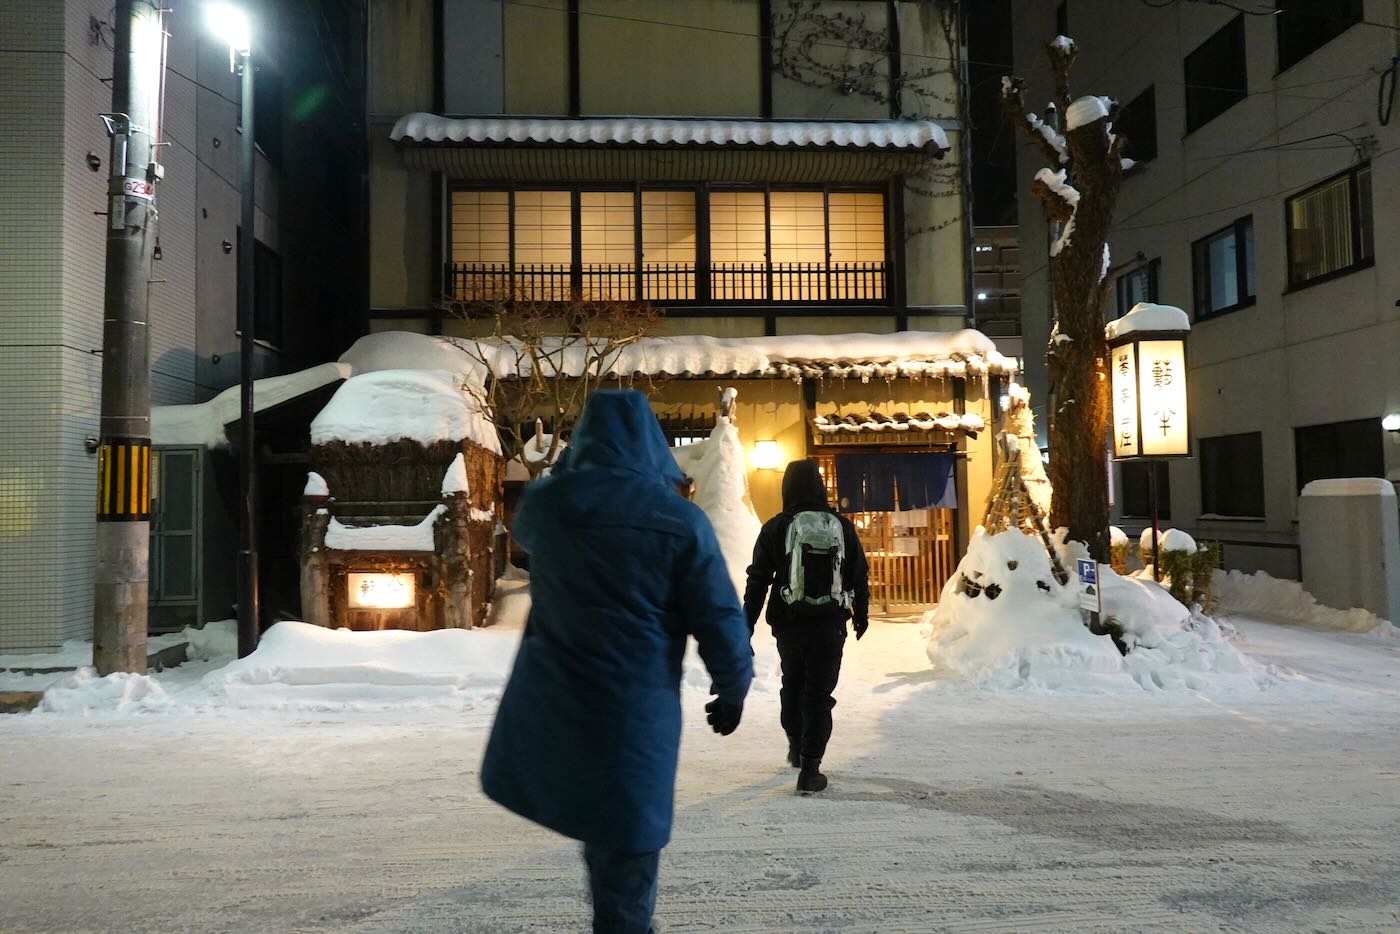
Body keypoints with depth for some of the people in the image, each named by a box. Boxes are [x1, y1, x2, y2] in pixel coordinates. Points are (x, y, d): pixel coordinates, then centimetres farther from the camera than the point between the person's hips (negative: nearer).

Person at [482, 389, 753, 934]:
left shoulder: (545, 501, -5)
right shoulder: (681, 519, -15)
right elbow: (720, 621, -10)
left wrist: (566, 469, 29)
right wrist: (733, 689, 7)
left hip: (547, 701, 4)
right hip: (635, 710, -3)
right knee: (627, 843, 10)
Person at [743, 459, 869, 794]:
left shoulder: (776, 528, -5)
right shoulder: (842, 526, 0)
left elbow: (757, 581, -4)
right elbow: (860, 576, 7)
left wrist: (745, 628, 2)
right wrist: (861, 614, 22)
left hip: (789, 623, 0)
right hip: (830, 624, 0)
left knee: (792, 684, 23)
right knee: (819, 693, 4)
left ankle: (796, 746, 37)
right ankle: (810, 769, 1)